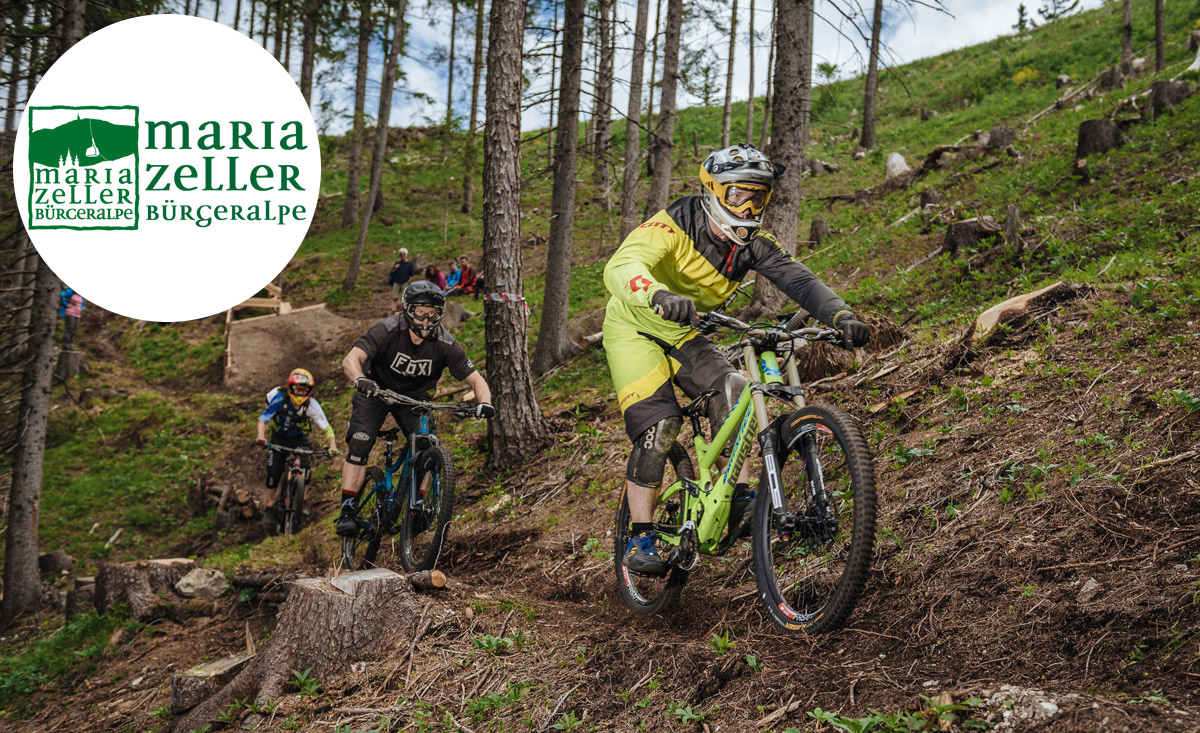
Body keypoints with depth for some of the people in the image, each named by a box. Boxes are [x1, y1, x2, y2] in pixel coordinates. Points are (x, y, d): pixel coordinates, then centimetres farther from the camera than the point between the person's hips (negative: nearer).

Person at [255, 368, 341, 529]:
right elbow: (263, 418, -27)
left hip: (300, 439, 1)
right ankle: (269, 507, 1)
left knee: (304, 467, -21)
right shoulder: (279, 399, -24)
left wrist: (333, 446, -37)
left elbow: (325, 427, -22)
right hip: (279, 438, -1)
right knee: (274, 471, -14)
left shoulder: (311, 404, -21)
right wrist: (261, 436, -47)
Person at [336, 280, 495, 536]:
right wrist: (360, 380, -62)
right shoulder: (387, 330, -29)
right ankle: (347, 511, -16)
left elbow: (476, 379, -20)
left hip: (414, 396, 2)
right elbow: (351, 359, -39)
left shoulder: (445, 344, -22)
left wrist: (485, 403, -42)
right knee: (360, 444, -21)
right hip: (377, 389, -2)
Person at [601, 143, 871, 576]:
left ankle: (742, 504, -17)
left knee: (731, 392, -22)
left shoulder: (753, 244, -11)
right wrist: (659, 296, -67)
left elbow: (797, 279, -22)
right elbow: (620, 267, -45)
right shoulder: (673, 227, -28)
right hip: (635, 329, -5)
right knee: (658, 425, -18)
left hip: (682, 335, 5)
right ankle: (640, 539, -8)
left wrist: (840, 315, -42)